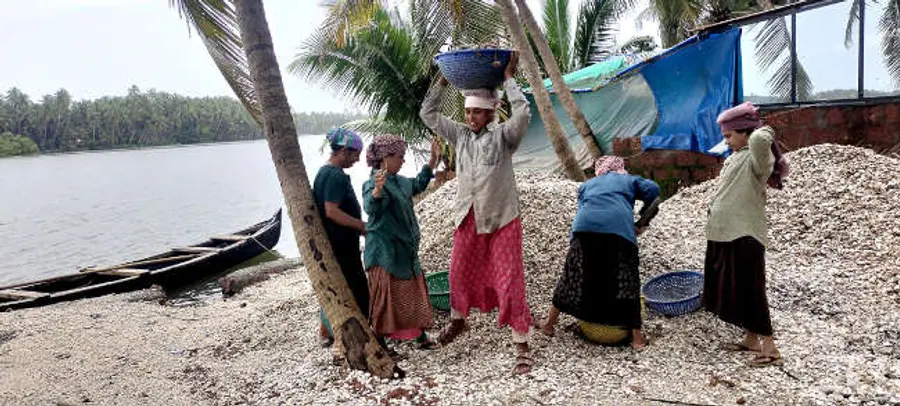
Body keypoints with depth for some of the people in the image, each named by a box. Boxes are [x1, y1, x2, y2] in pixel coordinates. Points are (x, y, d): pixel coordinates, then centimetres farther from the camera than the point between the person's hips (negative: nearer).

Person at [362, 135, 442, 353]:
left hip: (405, 251, 9)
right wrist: (377, 189, -59)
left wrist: (433, 160, 28)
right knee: (386, 297, -1)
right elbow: (371, 207, -39)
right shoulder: (374, 184, -20)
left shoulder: (399, 181, 10)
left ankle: (420, 335, 33)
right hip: (385, 253, -9)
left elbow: (418, 184, 29)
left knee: (413, 293, 18)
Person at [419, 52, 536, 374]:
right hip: (468, 218, 5)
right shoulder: (460, 135, 6)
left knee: (510, 282, -2)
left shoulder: (503, 135, -6)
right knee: (460, 274, 19)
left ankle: (522, 346, 8)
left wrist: (509, 79, -14)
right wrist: (442, 81, 6)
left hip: (501, 219, -5)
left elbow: (522, 114, -24)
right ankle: (457, 321, 45)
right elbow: (428, 114, 10)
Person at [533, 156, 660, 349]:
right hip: (619, 228, -1)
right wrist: (641, 223, 18)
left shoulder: (587, 185, 36)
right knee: (626, 281, 10)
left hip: (585, 226, 1)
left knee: (573, 276, 14)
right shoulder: (629, 180, 32)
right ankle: (637, 337, 15)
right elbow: (653, 190, 14)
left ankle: (549, 323, 26)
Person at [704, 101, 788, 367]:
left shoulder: (757, 158, -14)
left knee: (749, 291, -4)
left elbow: (759, 140, -37)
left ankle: (769, 347, 6)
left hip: (745, 237, -9)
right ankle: (751, 340, 29)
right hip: (724, 235, 10)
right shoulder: (735, 158, 14)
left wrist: (765, 131, -18)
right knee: (731, 291, 16)